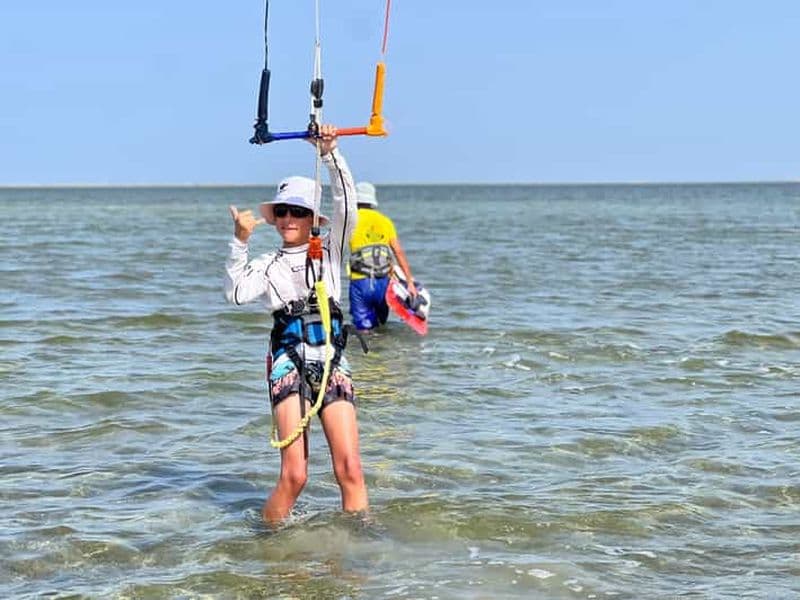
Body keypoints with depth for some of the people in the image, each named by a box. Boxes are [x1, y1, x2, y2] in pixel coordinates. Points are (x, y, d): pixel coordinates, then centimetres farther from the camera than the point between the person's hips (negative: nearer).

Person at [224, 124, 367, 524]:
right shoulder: (267, 266, 12)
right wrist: (240, 241, -15)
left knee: (350, 469, -9)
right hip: (289, 363, -1)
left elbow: (346, 207, -1)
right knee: (294, 475, -13)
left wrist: (329, 154, -11)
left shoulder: (330, 250, 15)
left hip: (332, 361, 2)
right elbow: (236, 292, -7)